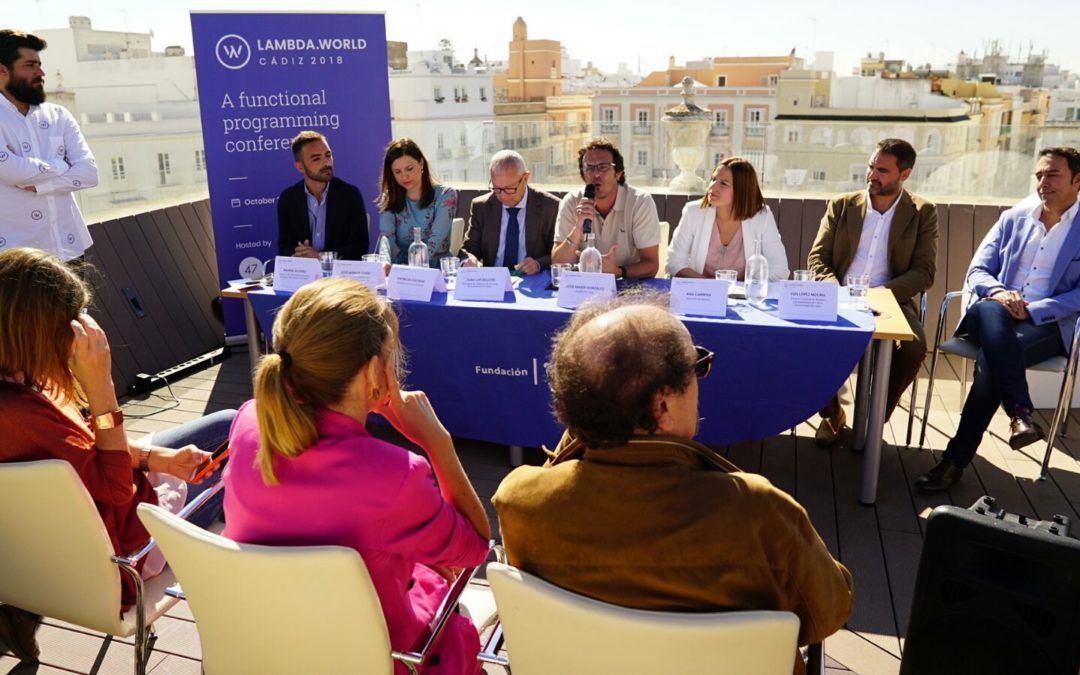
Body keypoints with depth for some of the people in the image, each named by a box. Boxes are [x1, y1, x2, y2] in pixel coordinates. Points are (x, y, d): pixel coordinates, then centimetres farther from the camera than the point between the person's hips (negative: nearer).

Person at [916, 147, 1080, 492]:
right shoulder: (1013, 218, 17)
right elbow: (977, 271, 11)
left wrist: (1031, 309, -17)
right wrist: (998, 292, -12)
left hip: (1047, 325, -2)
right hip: (994, 316, 3)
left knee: (991, 358, -34)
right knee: (990, 309, -36)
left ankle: (956, 461, -29)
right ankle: (1020, 412, -41)